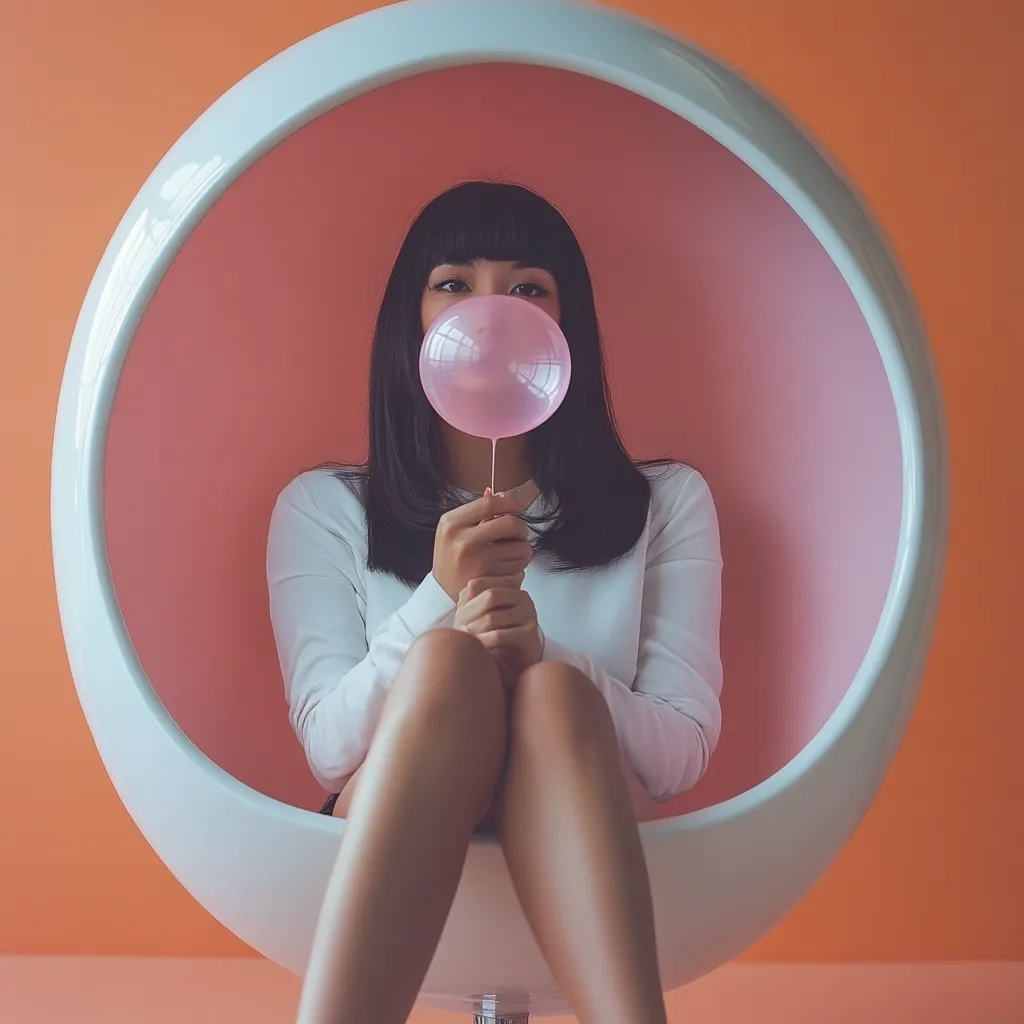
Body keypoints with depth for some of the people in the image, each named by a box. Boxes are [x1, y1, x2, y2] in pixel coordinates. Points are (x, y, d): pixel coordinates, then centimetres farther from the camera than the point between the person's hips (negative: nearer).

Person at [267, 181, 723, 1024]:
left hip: (583, 852, 1)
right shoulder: (322, 509, 10)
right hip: (388, 850, 0)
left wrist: (545, 661, -17)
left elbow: (683, 752, 2)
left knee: (554, 692, -31)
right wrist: (440, 602, -18)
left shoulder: (667, 504, 12)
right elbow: (327, 747, -1)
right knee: (449, 662, -31)